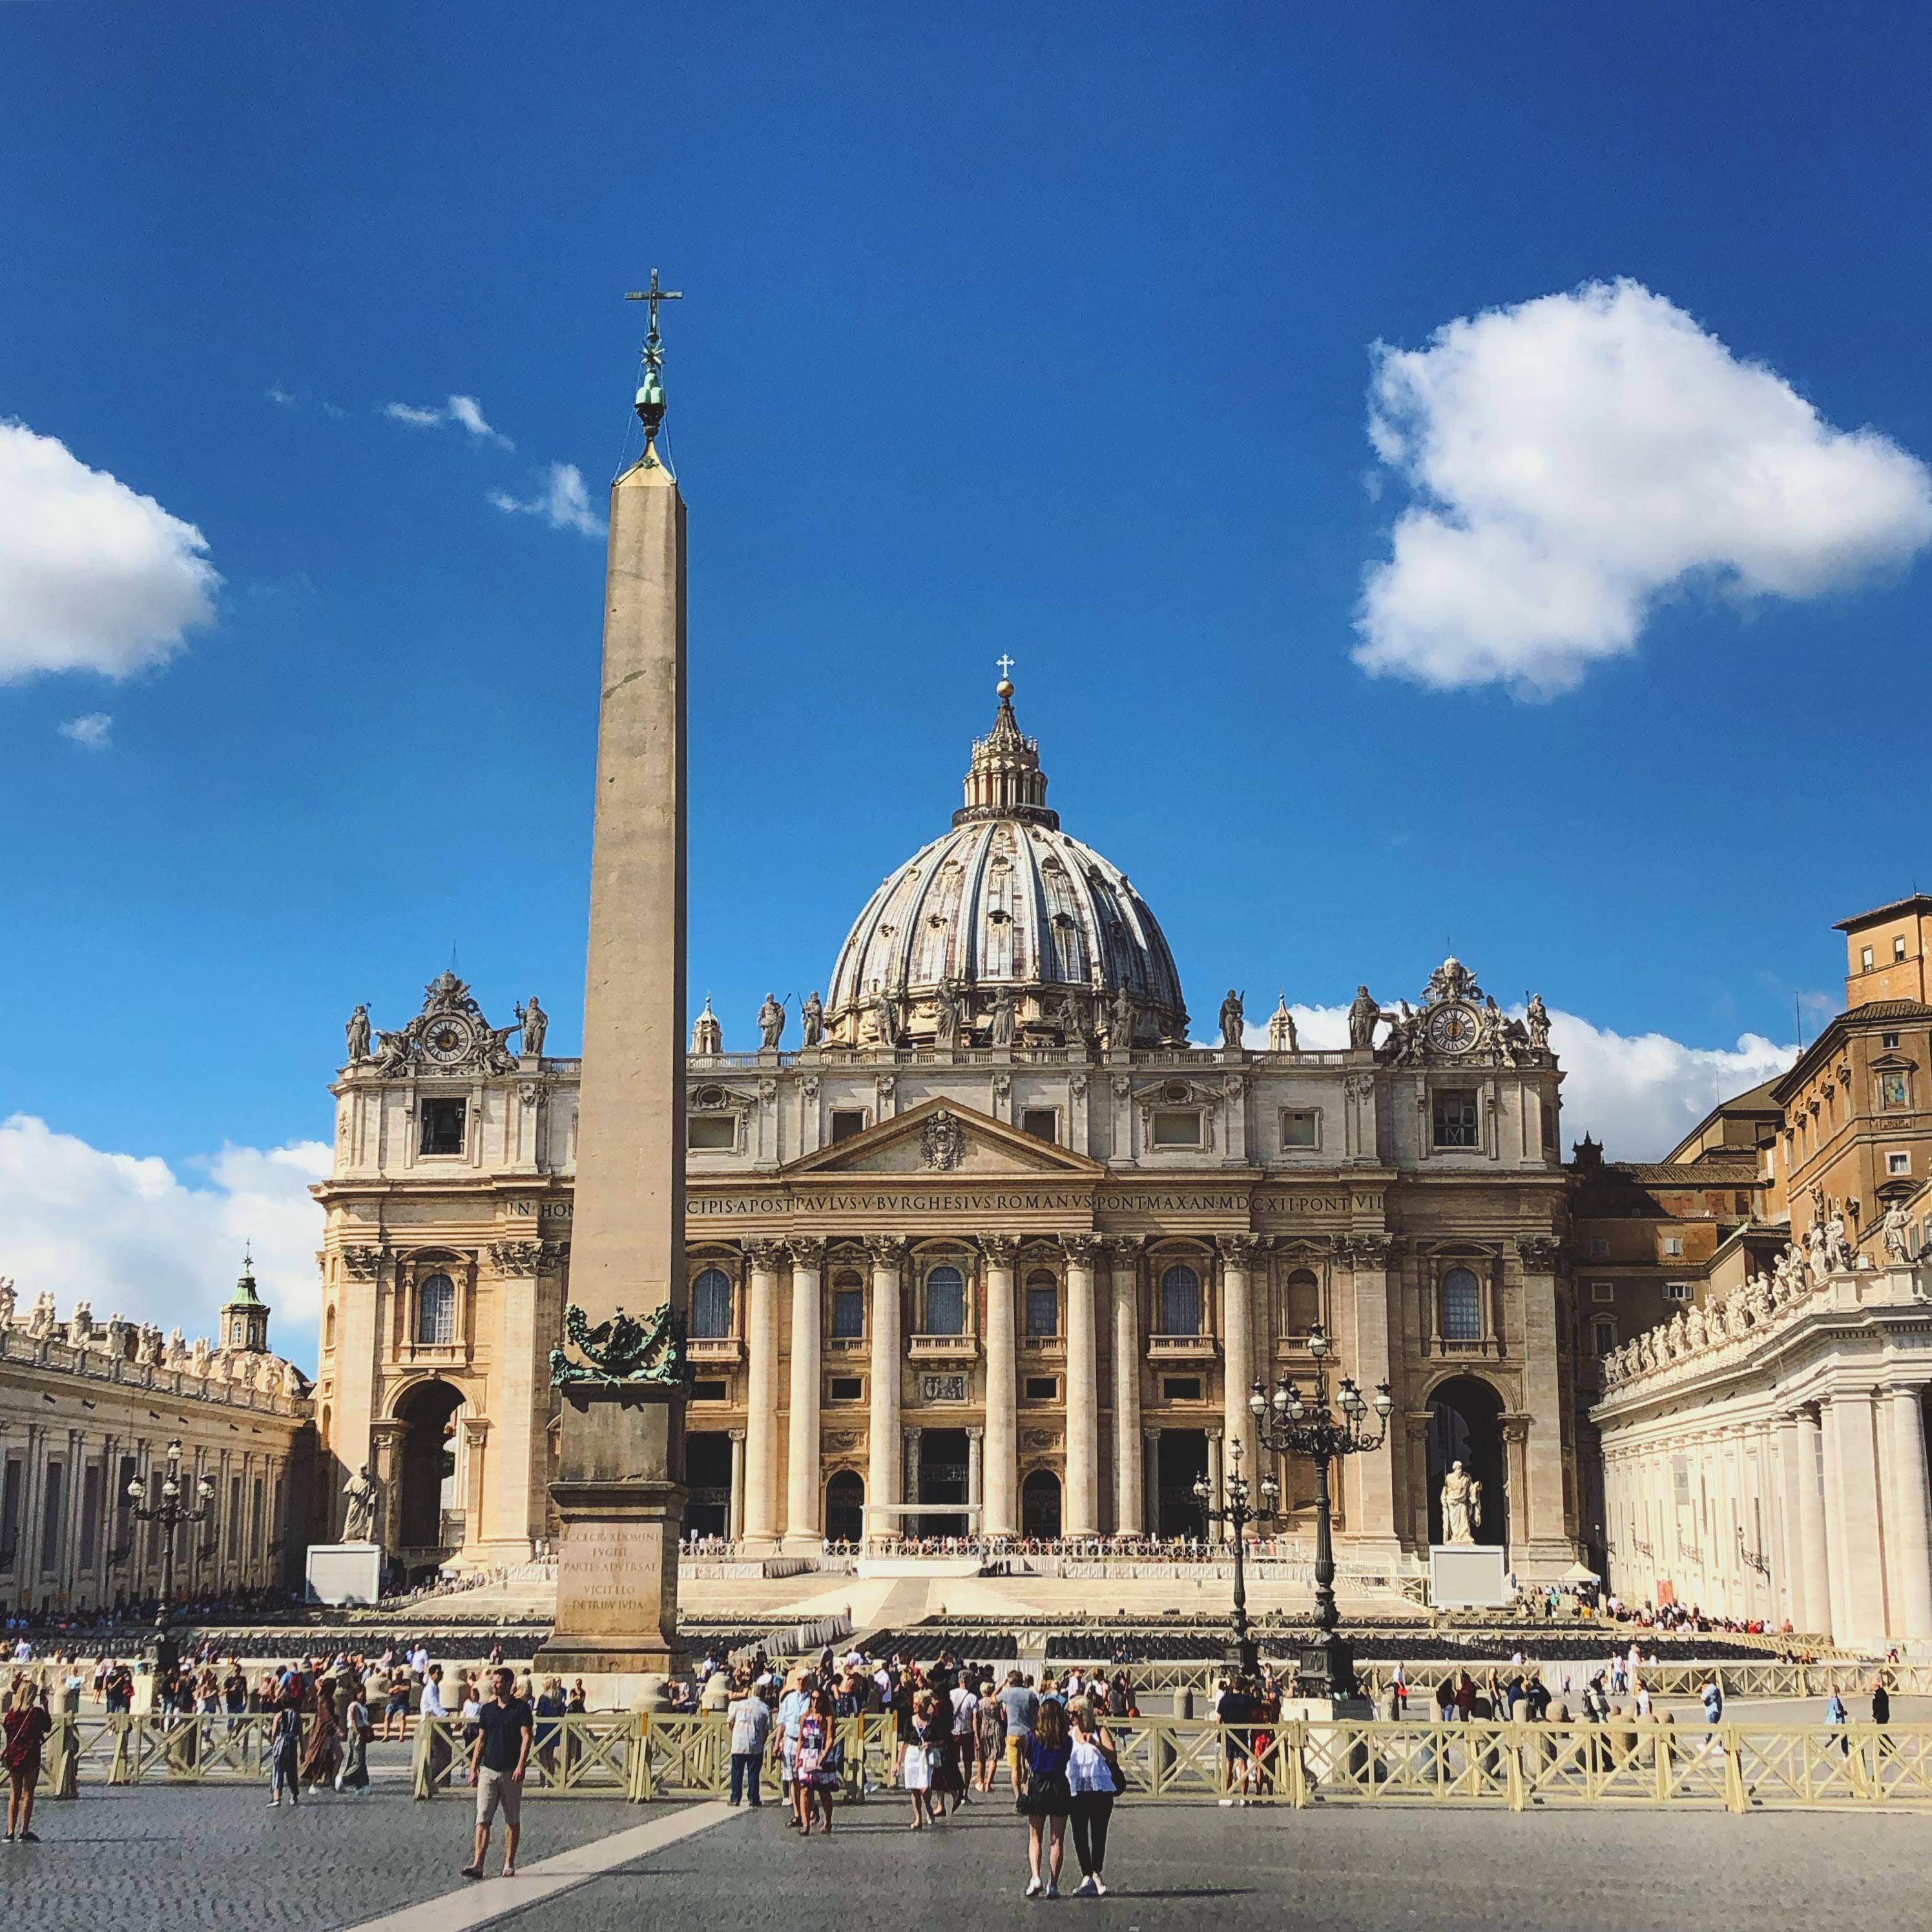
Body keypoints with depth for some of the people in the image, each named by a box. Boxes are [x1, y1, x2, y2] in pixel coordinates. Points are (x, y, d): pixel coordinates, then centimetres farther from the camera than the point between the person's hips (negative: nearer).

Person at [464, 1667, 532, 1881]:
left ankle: (509, 1864, 13)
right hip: (488, 1770, 3)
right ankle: (477, 1864, -13)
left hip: (511, 1772, -3)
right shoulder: (487, 1709, 10)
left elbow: (526, 1738, -7)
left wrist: (521, 1766, -17)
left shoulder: (521, 1708, -2)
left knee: (513, 1820, 5)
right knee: (482, 1818, -7)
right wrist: (473, 1768, 8)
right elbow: (481, 1741, 14)